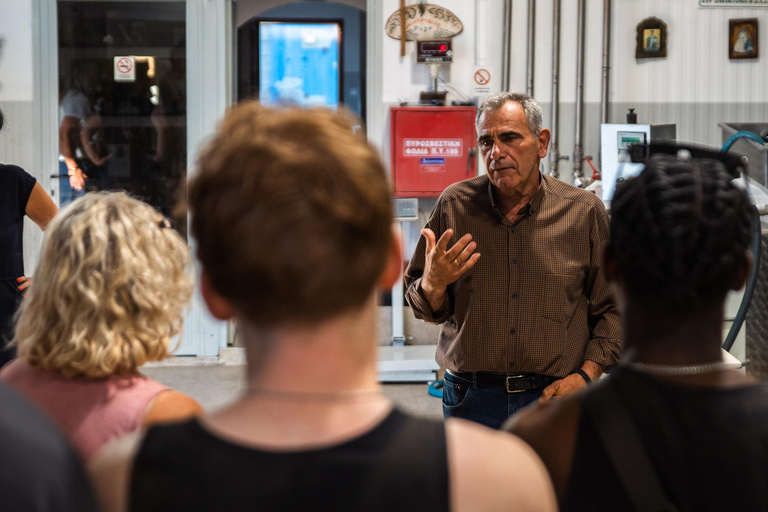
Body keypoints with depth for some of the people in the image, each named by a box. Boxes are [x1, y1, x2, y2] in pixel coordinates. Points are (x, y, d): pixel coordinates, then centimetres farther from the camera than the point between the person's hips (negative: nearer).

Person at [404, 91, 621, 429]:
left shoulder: (584, 211, -1)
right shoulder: (454, 205, 1)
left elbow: (613, 307, 5)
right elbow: (426, 309, 6)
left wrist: (586, 375, -6)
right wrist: (434, 284, -16)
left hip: (553, 397, 0)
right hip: (472, 398, 1)